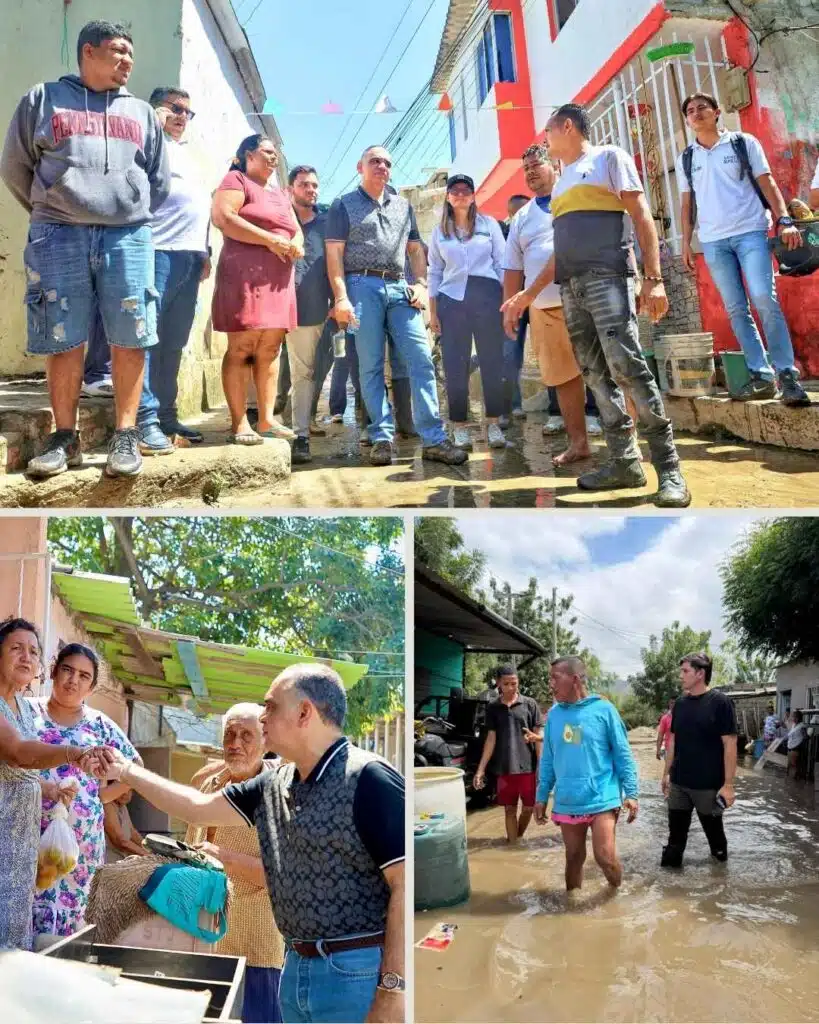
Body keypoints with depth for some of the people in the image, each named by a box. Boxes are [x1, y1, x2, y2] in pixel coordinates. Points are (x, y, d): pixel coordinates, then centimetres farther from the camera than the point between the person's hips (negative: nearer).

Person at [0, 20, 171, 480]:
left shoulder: (142, 112, 20)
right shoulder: (44, 99, 12)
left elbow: (161, 180, 23)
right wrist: (50, 215, 14)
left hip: (128, 236, 2)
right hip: (59, 236, -1)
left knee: (130, 339, -6)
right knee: (64, 341, -3)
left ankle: (126, 437, 0)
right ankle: (65, 438, 4)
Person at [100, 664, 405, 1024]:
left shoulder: (369, 779, -18)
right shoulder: (274, 785, 8)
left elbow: (406, 885, -21)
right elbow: (199, 808, 17)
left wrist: (392, 992, -22)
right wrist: (126, 771, 20)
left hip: (359, 972, -8)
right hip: (296, 967, 8)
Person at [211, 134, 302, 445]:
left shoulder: (281, 195, 27)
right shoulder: (236, 180, 4)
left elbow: (297, 231, 24)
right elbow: (222, 217, -12)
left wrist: (296, 245, -3)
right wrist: (271, 240, -15)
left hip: (278, 280, 7)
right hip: (245, 276, -7)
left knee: (270, 350, 3)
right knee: (242, 348, -10)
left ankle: (266, 419, 6)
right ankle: (239, 424, -12)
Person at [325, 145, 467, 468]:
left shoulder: (403, 206, 22)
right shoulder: (345, 205, 9)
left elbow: (415, 249, 23)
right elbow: (334, 254, 1)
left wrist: (421, 283, 5)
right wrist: (341, 297, -11)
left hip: (400, 289, 3)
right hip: (363, 287, -3)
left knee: (422, 360, -8)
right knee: (371, 366, -4)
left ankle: (433, 439, -9)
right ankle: (382, 438, 1)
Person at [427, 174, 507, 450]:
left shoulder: (489, 224, 7)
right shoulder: (439, 231, 11)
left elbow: (502, 264, 6)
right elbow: (434, 272, 12)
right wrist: (432, 312, 6)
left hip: (487, 295, -1)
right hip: (452, 299, 1)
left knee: (492, 361, 1)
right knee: (455, 365, 0)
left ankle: (493, 423, 10)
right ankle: (459, 425, 7)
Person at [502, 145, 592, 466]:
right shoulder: (522, 217, 21)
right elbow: (513, 267, 22)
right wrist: (510, 306, 14)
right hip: (543, 308, 5)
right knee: (562, 377, 6)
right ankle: (578, 441, 14)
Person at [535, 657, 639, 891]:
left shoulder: (603, 709, -6)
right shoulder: (554, 714, 5)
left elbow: (623, 755, -3)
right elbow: (548, 760, 12)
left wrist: (631, 793, -7)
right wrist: (542, 797, 11)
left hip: (602, 800, -4)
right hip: (566, 803, 4)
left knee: (605, 856, -5)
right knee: (574, 858, 14)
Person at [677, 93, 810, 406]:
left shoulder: (744, 143, 7)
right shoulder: (686, 159, 14)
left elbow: (767, 183, 2)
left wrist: (785, 220, -9)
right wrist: (686, 243, 8)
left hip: (750, 232, -3)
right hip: (713, 241, 3)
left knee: (765, 300, -16)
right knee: (736, 309, 1)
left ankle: (787, 374, -12)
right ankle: (761, 376, 4)